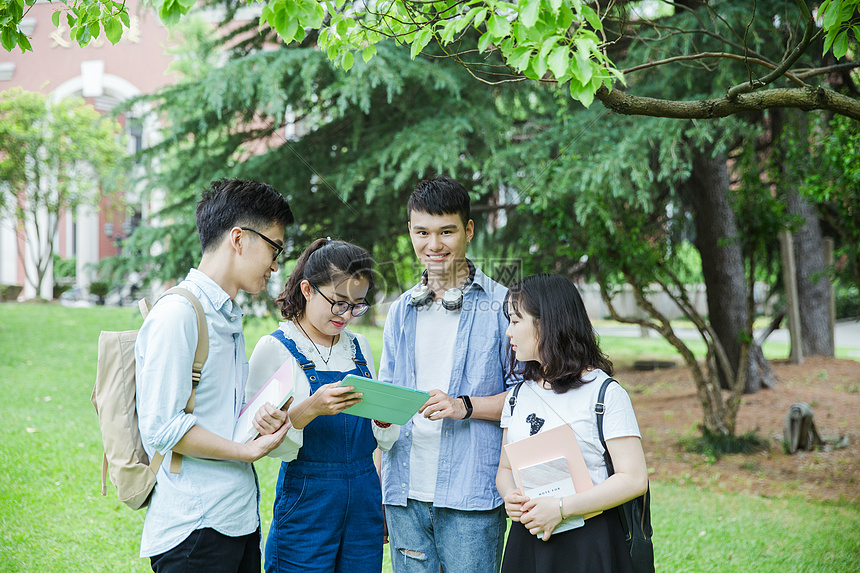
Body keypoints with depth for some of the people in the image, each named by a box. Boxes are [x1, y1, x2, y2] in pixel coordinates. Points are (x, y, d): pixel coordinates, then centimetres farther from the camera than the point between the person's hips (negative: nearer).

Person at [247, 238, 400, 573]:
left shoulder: (359, 347, 11)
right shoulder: (275, 348, -6)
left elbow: (384, 440, 14)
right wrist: (310, 409, -29)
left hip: (364, 499, 5)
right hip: (308, 500, -5)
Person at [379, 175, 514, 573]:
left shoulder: (501, 306, -1)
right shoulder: (400, 312, 14)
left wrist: (466, 406, -17)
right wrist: (377, 496, 11)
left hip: (471, 496, -4)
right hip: (405, 495, 4)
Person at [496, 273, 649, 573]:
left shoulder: (605, 393, -9)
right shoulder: (519, 394, 10)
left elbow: (634, 478, -14)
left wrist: (561, 508, -20)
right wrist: (510, 498, -8)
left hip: (589, 544, -5)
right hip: (528, 540, 5)